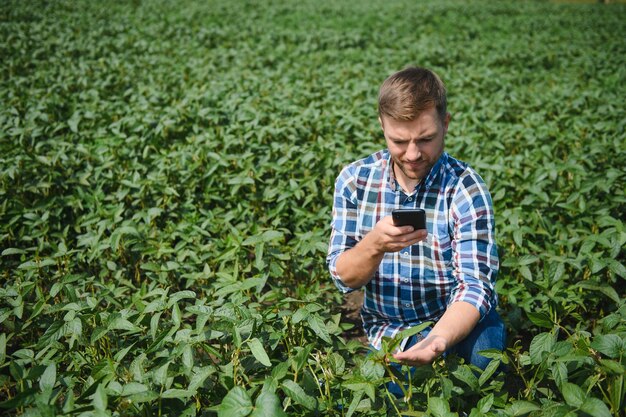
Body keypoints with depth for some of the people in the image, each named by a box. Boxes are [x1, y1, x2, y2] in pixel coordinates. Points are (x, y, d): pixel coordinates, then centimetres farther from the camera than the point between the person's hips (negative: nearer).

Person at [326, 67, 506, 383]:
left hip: (452, 324, -2)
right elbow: (343, 278, -7)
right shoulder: (354, 179, -6)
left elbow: (475, 285, -19)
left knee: (485, 340, -32)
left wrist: (439, 340, -41)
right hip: (384, 333, 2)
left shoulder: (465, 190, -14)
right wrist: (375, 244, -31)